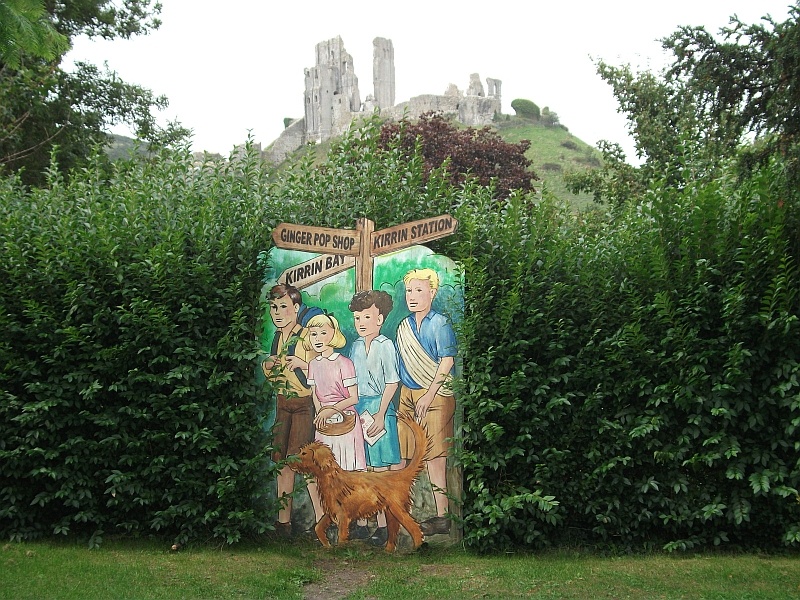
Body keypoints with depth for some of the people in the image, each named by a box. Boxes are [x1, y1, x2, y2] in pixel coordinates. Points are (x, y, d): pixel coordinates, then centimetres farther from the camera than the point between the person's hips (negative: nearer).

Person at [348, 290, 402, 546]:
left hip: (379, 408, -6)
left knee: (379, 469, -2)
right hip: (356, 409, 7)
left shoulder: (385, 345, -9)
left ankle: (383, 526, 7)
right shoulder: (356, 346, 10)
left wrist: (380, 414, -14)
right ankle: (361, 524, 19)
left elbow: (392, 383, -11)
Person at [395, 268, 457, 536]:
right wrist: (403, 394, 12)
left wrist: (429, 395, -16)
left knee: (434, 456, -6)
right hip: (407, 394, 6)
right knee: (411, 455, 6)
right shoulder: (404, 326, 13)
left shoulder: (440, 324, -6)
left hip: (435, 395, -6)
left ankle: (442, 516, -2)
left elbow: (447, 361, -12)